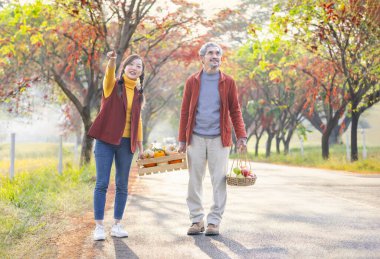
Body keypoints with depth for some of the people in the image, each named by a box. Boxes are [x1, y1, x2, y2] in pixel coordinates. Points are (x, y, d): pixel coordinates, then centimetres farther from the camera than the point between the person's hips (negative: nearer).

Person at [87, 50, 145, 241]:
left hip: (126, 143, 4)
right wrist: (111, 61, -47)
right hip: (106, 140, -4)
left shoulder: (138, 93, 11)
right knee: (102, 183, -5)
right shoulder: (112, 85, -1)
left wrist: (140, 144, 13)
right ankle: (99, 226, 0)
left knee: (122, 185, 6)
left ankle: (117, 225, 15)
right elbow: (109, 74, -25)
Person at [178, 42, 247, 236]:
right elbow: (185, 112, 7)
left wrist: (241, 136, -5)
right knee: (194, 181, 4)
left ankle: (214, 221, 8)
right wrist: (182, 139, 3)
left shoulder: (228, 82, 4)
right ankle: (196, 220, 13)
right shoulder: (192, 81, 5)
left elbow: (235, 110, 6)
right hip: (196, 138, 1)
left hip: (219, 139, -1)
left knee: (219, 181, 0)